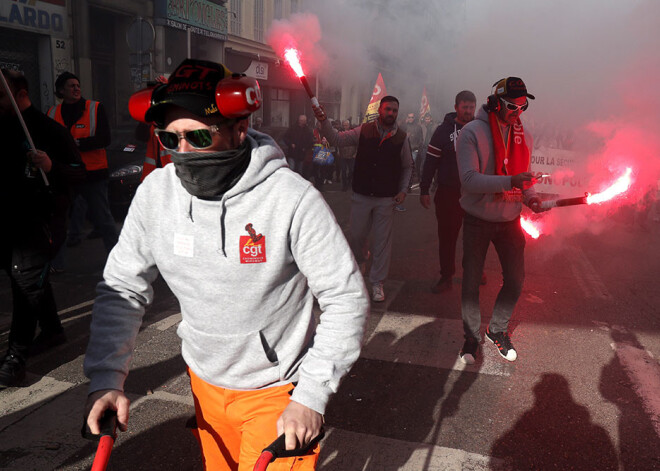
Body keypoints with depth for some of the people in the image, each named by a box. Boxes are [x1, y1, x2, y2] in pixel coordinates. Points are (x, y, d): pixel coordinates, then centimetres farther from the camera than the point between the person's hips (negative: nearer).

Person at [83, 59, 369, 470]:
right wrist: (107, 377, -11)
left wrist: (312, 396, -22)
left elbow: (347, 298, -20)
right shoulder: (156, 192, -12)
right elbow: (122, 288, -2)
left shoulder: (293, 198, -26)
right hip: (205, 382, 5)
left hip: (276, 390, -4)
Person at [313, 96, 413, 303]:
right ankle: (360, 258, 46)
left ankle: (377, 283, 17)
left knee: (382, 240, 3)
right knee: (357, 235, 11)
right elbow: (337, 139, -6)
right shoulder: (364, 131, -1)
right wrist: (324, 121, -21)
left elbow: (408, 166, 11)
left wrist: (403, 190, 1)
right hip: (362, 195, 0)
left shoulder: (401, 137, 1)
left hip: (387, 198, 0)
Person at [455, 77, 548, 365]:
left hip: (509, 220, 5)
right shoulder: (472, 132, -14)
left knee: (516, 279, 8)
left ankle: (497, 329, 30)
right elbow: (469, 179, -24)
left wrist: (531, 198, -6)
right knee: (471, 281, 6)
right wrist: (510, 181, -34)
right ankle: (472, 335, 25)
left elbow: (522, 177, 14)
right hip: (478, 219, -4)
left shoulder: (523, 138, 3)